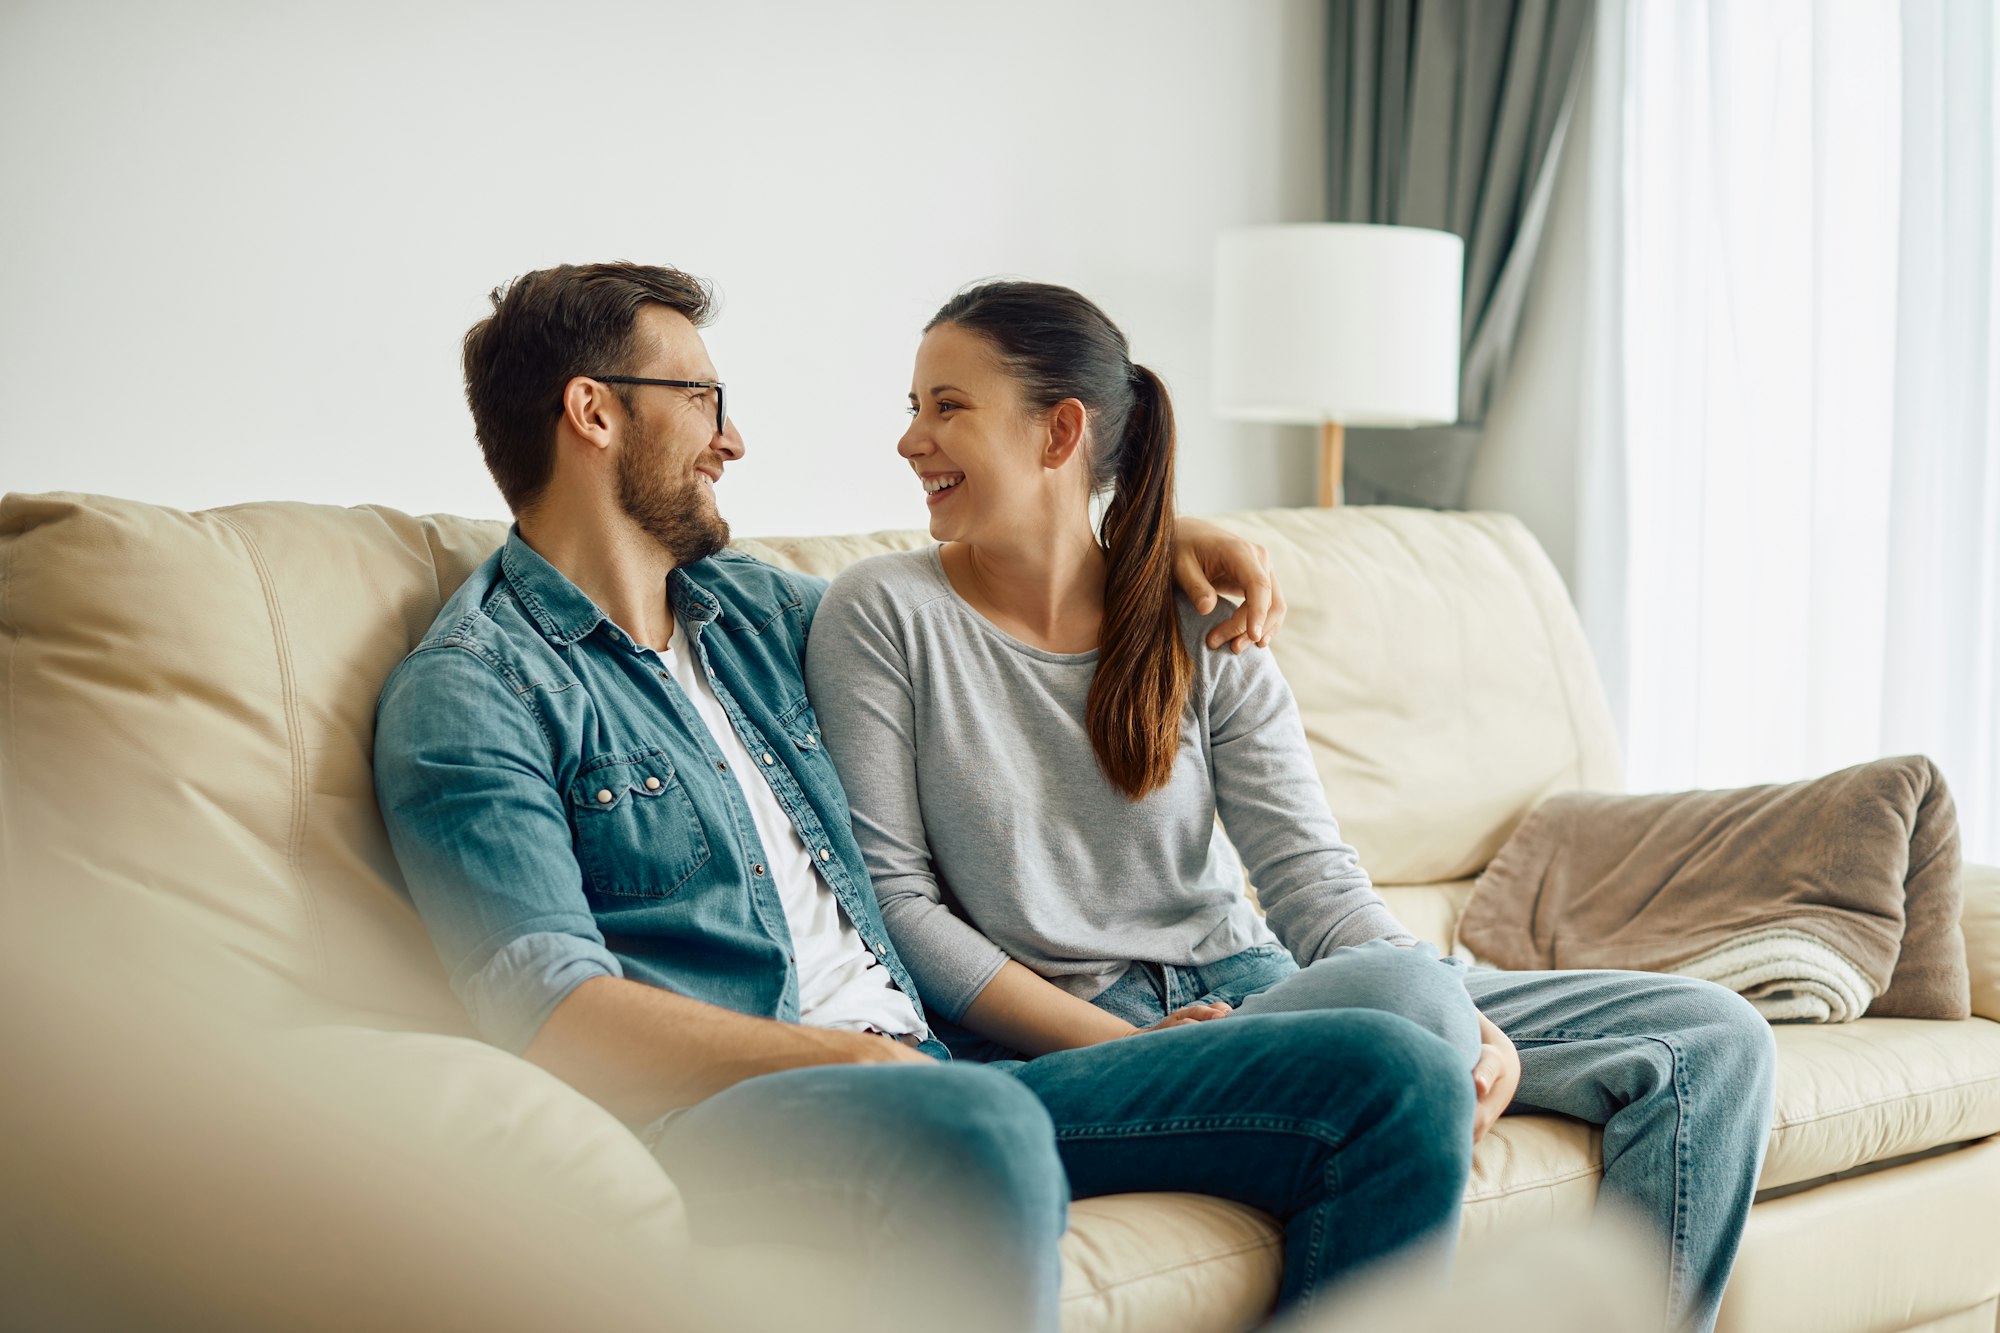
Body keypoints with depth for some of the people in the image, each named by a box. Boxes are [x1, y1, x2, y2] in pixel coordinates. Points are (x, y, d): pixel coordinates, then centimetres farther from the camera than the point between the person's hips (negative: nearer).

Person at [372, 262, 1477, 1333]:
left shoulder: (748, 607, 24)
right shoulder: (466, 695, -1)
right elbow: (549, 1010, -14)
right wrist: (857, 1061, -23)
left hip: (922, 1079, 8)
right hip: (720, 1112, -7)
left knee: (1401, 1079, -8)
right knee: (981, 1133, -43)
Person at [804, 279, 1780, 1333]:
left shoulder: (1203, 630, 6)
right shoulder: (883, 616, -2)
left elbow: (1307, 871, -2)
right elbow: (892, 900, -7)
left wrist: (1461, 1025, -21)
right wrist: (1126, 1047, -17)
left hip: (1247, 983, 5)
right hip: (1068, 1041, -5)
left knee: (1713, 1039, -4)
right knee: (1404, 999, -37)